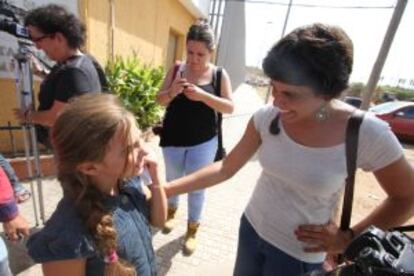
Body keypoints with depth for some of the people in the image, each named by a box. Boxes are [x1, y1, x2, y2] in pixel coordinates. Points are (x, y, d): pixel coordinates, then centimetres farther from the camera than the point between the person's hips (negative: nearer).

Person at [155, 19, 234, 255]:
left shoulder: (219, 74, -5)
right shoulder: (177, 69, -1)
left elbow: (230, 107, -11)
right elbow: (160, 101, 1)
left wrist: (203, 96, -25)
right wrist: (172, 91, -21)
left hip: (203, 143, -2)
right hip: (173, 139, 3)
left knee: (196, 187, 7)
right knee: (173, 180, 21)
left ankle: (193, 229, 30)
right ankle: (172, 210, 50)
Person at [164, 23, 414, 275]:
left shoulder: (367, 135, -23)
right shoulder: (267, 117, -16)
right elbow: (225, 168, -10)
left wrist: (348, 238, -11)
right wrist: (166, 189, -14)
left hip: (300, 255, -2)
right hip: (251, 229, 3)